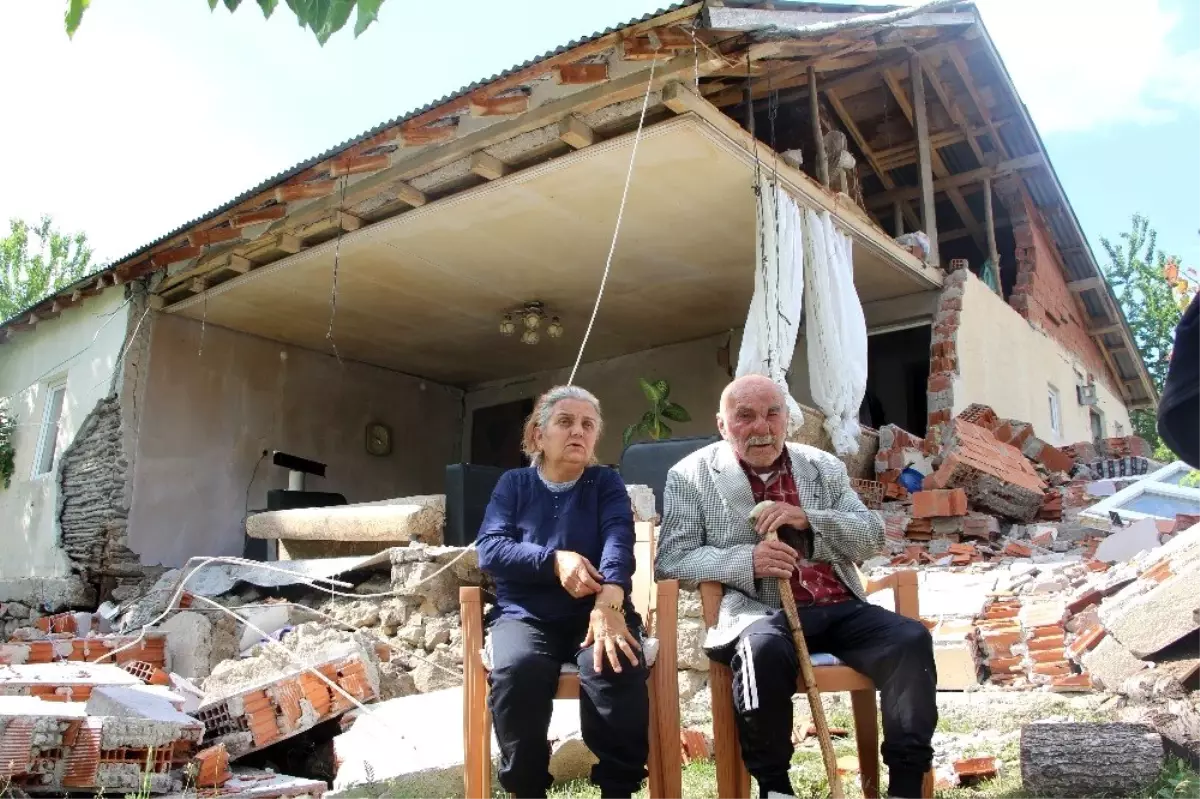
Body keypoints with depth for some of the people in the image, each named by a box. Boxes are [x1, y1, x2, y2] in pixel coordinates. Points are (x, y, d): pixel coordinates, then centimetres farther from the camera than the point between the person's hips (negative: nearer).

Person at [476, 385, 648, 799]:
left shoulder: (606, 482, 9)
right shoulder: (513, 483, 11)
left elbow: (618, 539, -10)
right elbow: (489, 548, -3)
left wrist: (608, 602, -30)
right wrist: (555, 560, -19)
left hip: (595, 611, 0)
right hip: (525, 615, 0)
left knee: (616, 669, -32)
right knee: (517, 670, -32)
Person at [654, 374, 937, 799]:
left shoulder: (823, 466, 15)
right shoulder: (691, 475, 4)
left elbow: (872, 536, 11)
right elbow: (670, 560, -3)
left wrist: (809, 519, -9)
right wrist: (746, 560, -19)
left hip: (838, 608, 4)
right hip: (758, 611, -4)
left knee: (911, 639, -21)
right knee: (764, 649, -36)